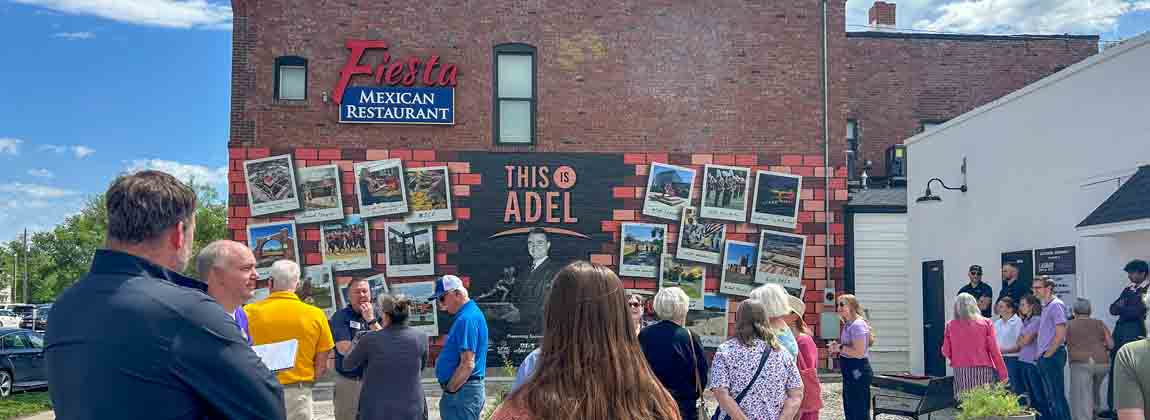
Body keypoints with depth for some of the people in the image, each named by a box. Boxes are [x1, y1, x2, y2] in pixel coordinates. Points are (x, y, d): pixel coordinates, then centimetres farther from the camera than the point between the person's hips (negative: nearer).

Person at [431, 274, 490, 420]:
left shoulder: (467, 319, -18)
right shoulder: (469, 313, 14)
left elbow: (468, 364, -24)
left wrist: (449, 390, -14)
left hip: (463, 391, -10)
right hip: (466, 390, 10)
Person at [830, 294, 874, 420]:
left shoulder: (857, 325, -17)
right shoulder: (848, 324, 14)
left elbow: (859, 352, -25)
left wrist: (840, 348, -16)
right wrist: (837, 349, 7)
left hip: (857, 371, -11)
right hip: (850, 371, 11)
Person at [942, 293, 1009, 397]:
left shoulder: (950, 325, 2)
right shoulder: (986, 323, 1)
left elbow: (946, 352, 4)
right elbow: (994, 350, -1)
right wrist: (1003, 374, 4)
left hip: (961, 371, 1)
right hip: (983, 370, -1)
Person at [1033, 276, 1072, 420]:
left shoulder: (1056, 305, -11)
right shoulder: (1045, 306, 17)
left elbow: (1060, 335, -18)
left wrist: (1047, 354, -14)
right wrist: (1041, 354, 13)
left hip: (1052, 357, -10)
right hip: (1044, 358, 10)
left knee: (1057, 396, -6)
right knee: (1050, 397, 13)